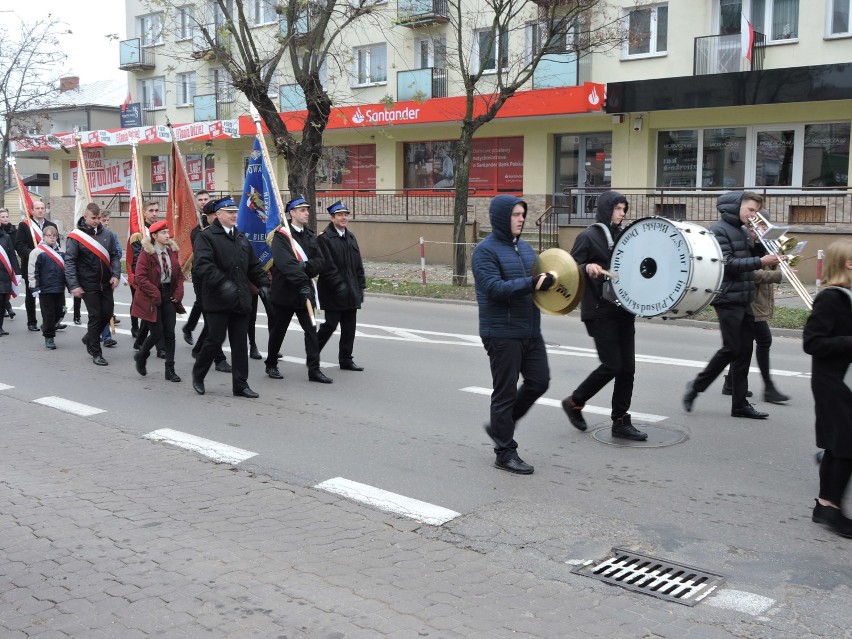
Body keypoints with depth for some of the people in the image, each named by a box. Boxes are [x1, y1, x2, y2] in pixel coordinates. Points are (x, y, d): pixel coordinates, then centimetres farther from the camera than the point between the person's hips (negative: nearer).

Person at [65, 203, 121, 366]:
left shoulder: (107, 234, 3)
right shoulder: (75, 236, -9)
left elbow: (114, 256, 9)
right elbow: (69, 262, -10)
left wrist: (115, 275, -5)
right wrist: (74, 285, -16)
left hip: (106, 284, 4)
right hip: (88, 285, -4)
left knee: (107, 313, 8)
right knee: (95, 316, -2)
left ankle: (89, 338, 35)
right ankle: (96, 353, 10)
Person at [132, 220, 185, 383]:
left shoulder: (172, 251, 7)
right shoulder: (146, 253, -10)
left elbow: (179, 274, 15)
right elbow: (140, 277, -15)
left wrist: (179, 292, 0)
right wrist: (155, 294, -18)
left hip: (169, 296, 5)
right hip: (152, 299, -5)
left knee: (170, 333, 3)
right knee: (157, 332, -4)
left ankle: (170, 370, 8)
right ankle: (141, 356, 25)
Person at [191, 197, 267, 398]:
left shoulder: (242, 237, 17)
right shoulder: (206, 236, -6)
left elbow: (253, 265, 20)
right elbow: (204, 264, -20)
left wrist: (262, 283, 5)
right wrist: (223, 283, -30)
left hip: (240, 299, 6)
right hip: (217, 299, -6)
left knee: (240, 343, 6)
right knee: (215, 340, -1)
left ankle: (240, 385, 12)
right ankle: (198, 375, 22)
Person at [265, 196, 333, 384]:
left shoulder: (310, 236, 11)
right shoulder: (281, 235, -9)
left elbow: (319, 262, 2)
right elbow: (285, 263, -22)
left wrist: (305, 266, -18)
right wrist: (302, 282, -31)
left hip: (305, 291, 5)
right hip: (284, 291, -5)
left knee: (311, 330, -1)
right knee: (278, 330, 9)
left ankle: (314, 370, 2)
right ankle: (271, 365, 26)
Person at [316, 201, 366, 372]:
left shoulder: (350, 237, 14)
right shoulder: (324, 238, -10)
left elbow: (358, 265, 16)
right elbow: (327, 266, -15)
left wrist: (360, 286, 9)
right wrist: (340, 285, -17)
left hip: (351, 292, 7)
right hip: (334, 293, -7)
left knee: (349, 327, 8)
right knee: (330, 324, -3)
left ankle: (346, 360, 16)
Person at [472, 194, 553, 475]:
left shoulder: (524, 247, 13)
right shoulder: (485, 250, -11)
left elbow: (536, 277, 20)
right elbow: (494, 288, -22)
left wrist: (548, 280, -4)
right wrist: (532, 283, -30)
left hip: (530, 331, 8)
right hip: (502, 334, -8)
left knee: (539, 382, 10)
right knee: (506, 392, 1)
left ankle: (499, 425, 29)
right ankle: (505, 453, 12)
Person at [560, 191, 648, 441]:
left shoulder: (622, 236, 14)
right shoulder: (588, 237, -6)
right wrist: (587, 268, -30)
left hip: (623, 310, 7)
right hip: (599, 312, -7)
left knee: (627, 367, 4)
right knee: (612, 365, -8)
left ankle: (621, 421, 12)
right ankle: (574, 402, 13)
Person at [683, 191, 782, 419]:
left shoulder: (744, 232, 17)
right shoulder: (719, 230, -9)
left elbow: (751, 259, 18)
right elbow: (727, 264, -18)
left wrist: (769, 256, 0)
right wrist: (760, 261, -20)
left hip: (744, 300, 8)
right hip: (728, 299, -8)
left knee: (744, 352, 7)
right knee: (731, 349, -8)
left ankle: (740, 403, 11)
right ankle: (697, 386, 9)